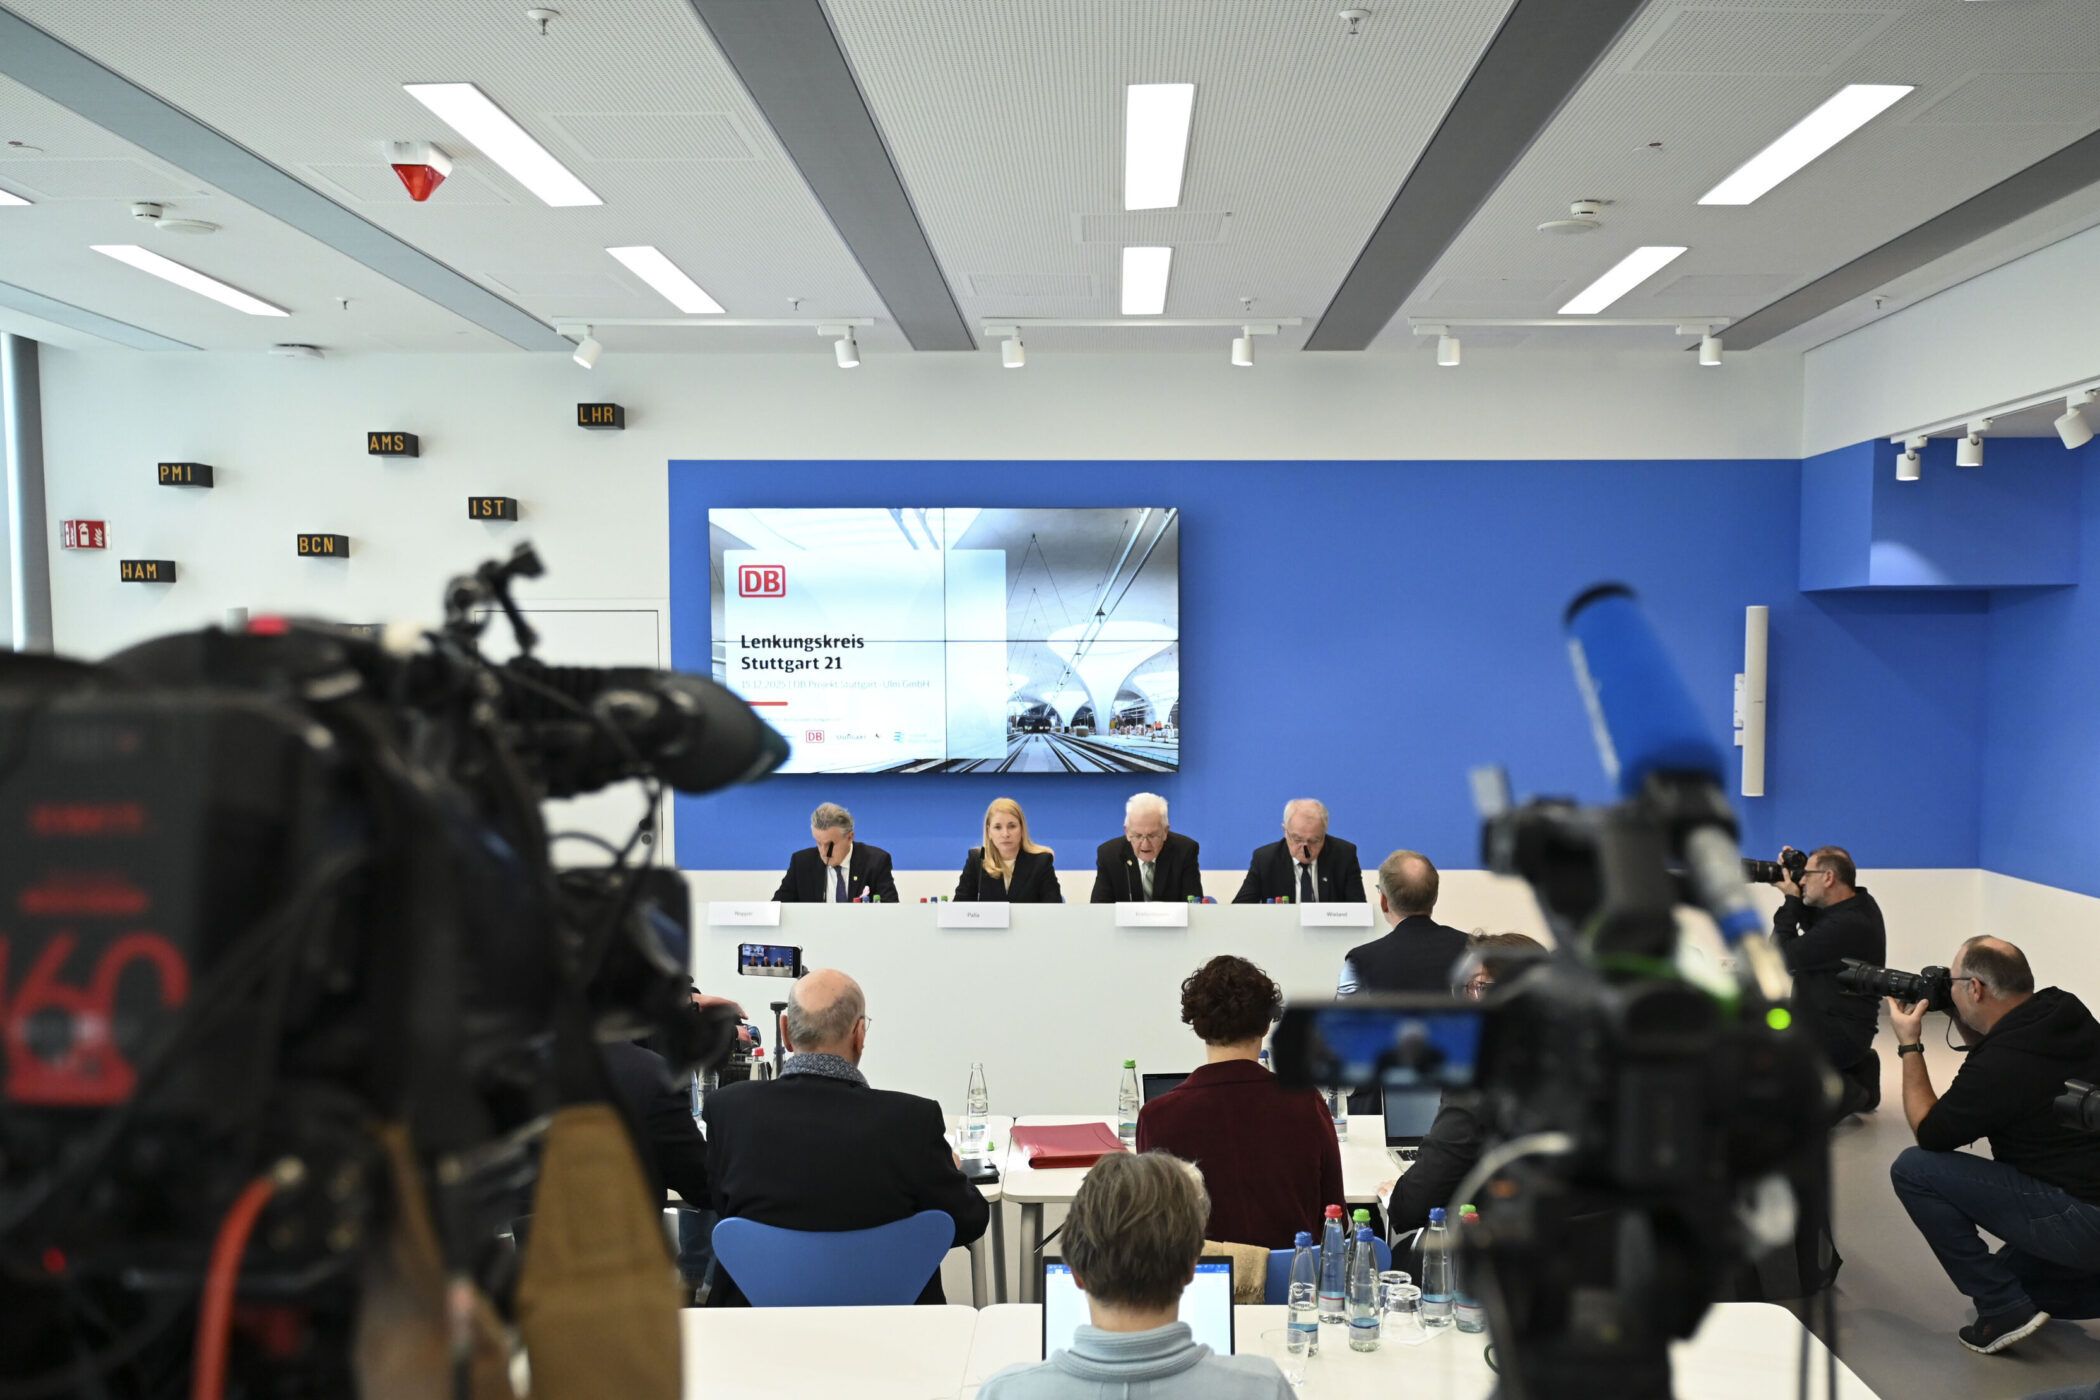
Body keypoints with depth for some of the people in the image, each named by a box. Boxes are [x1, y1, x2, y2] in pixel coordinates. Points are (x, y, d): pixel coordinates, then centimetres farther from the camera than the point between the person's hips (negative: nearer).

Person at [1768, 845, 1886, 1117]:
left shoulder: (1846, 926, -27)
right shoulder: (1859, 902, 3)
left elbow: (1782, 957, -20)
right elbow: (1811, 924, 20)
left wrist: (1791, 899, -14)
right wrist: (1796, 899, 2)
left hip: (1838, 1033, -10)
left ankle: (1844, 1094, -5)